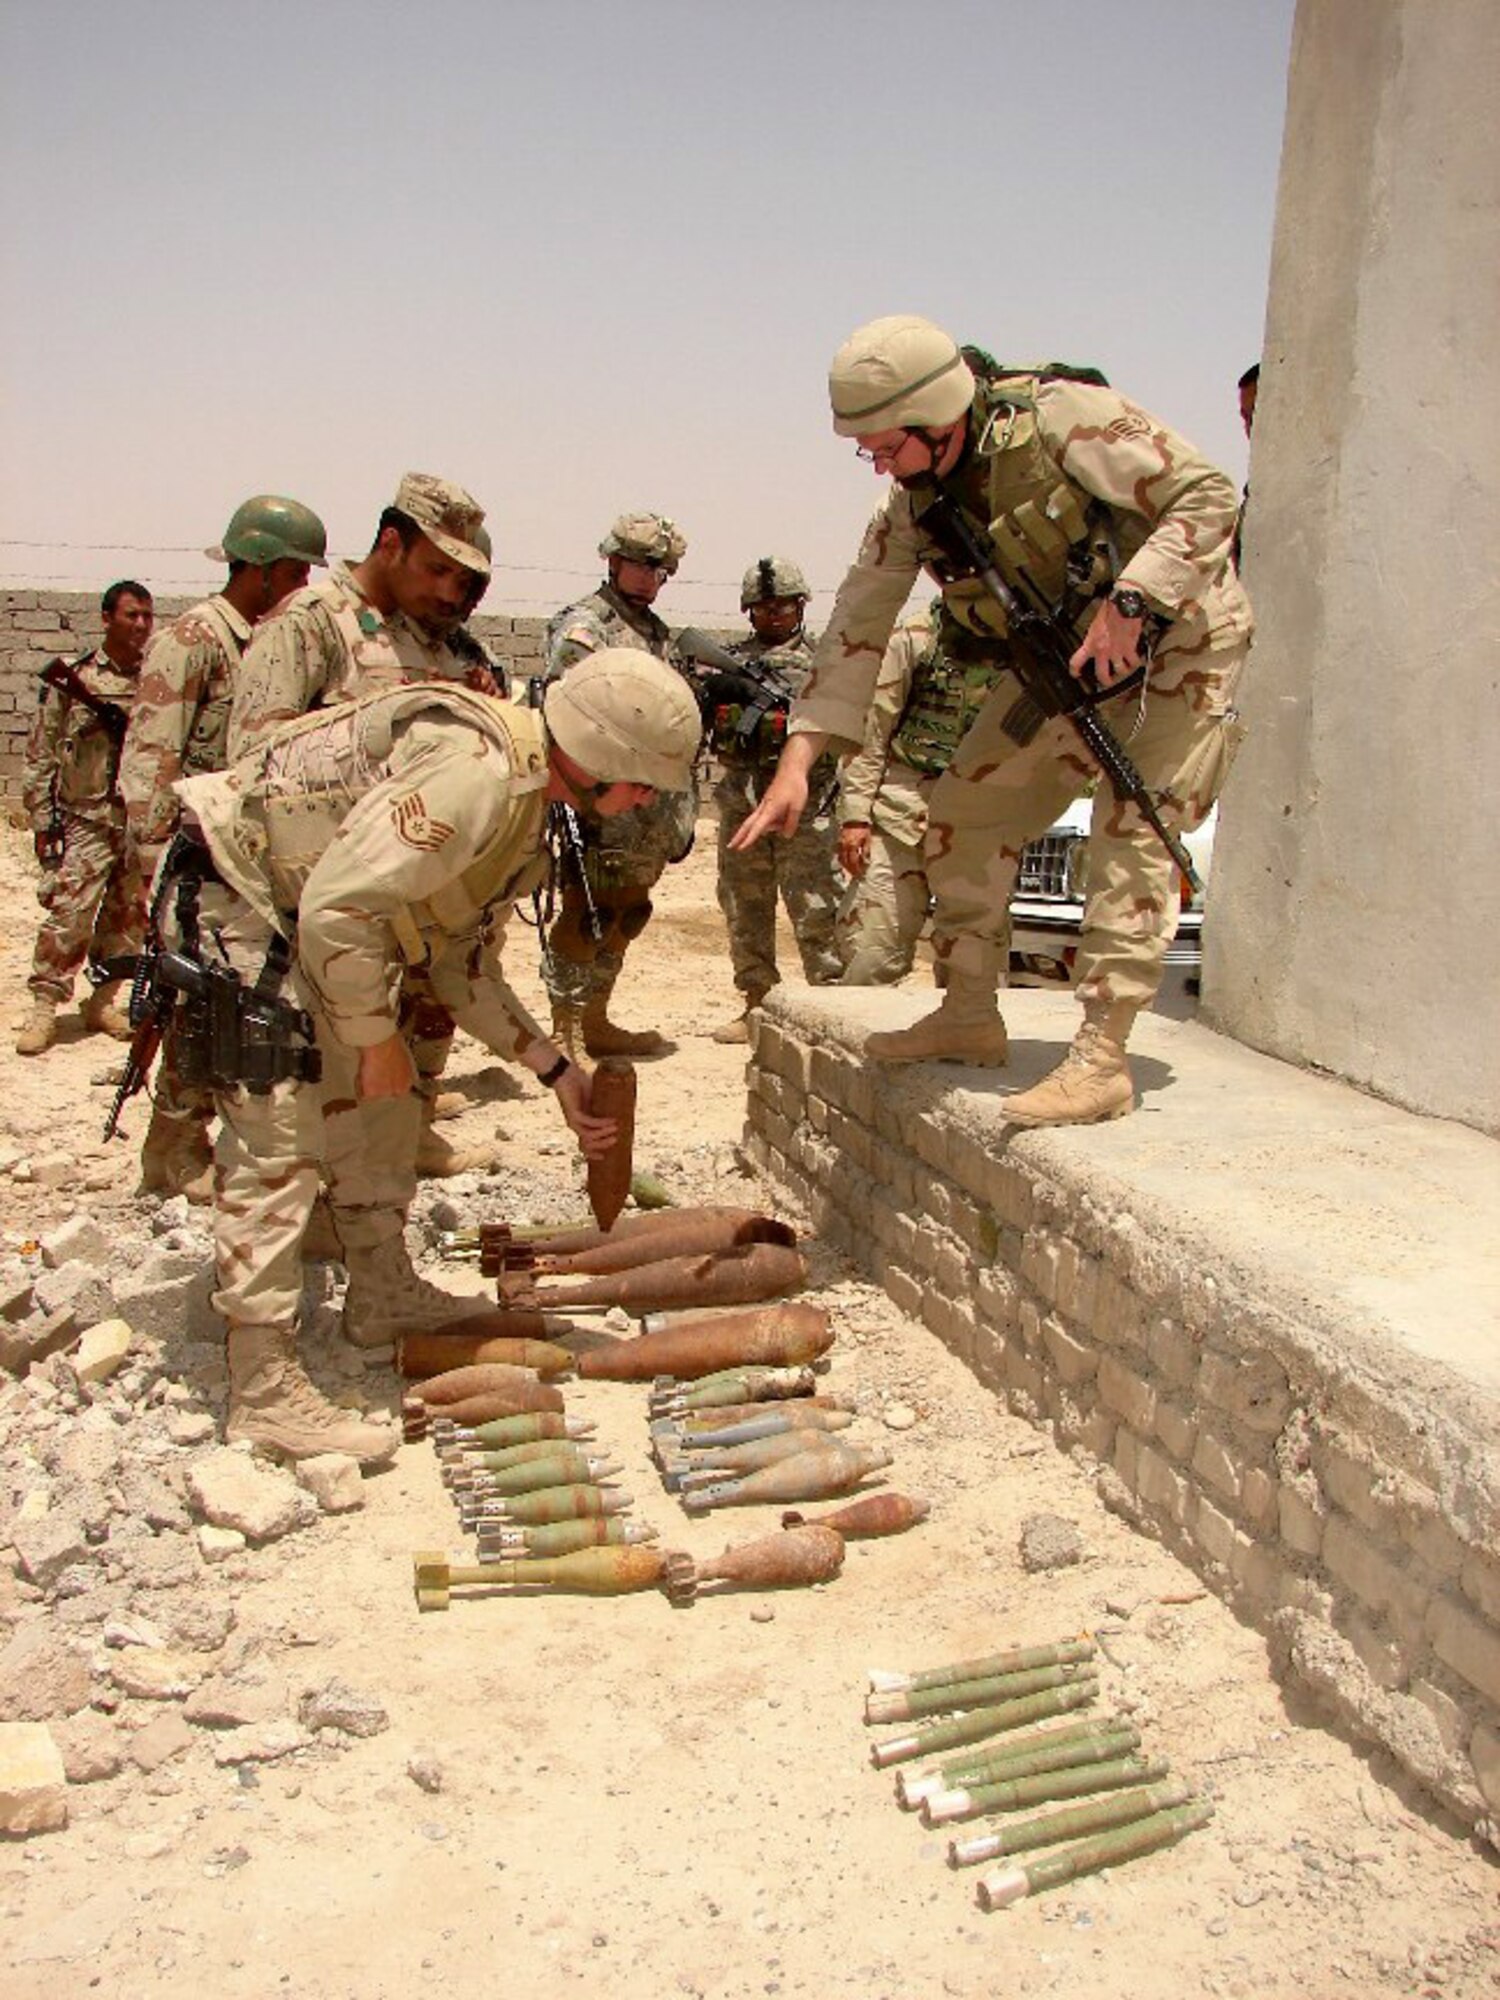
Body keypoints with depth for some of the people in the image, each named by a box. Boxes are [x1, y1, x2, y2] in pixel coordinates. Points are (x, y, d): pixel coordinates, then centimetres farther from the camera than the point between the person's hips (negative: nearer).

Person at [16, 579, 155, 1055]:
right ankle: (44, 1008, 1)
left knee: (127, 919, 8)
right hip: (85, 821, -3)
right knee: (66, 917, -8)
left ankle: (103, 1002, 22)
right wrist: (43, 820, -4)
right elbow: (40, 756, 1)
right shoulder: (72, 680, -1)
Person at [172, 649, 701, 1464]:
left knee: (384, 1111, 15)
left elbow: (466, 965, 12)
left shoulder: (527, 811, 6)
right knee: (277, 1137, -12)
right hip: (233, 900, -10)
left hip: (302, 927, 10)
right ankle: (264, 1392, -7)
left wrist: (557, 1071, 6)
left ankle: (384, 1291, 33)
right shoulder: (473, 772, -28)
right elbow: (336, 908, -30)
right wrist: (374, 1035, -17)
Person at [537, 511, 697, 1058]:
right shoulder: (582, 627, -7)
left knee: (623, 918, 14)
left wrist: (679, 809, 20)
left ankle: (595, 1023, 25)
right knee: (585, 920, -5)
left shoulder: (658, 632, 20)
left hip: (649, 811, 9)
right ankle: (566, 1037, 1)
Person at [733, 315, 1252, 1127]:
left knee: (1132, 830, -19)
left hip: (1175, 640, -7)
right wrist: (797, 761, -13)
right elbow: (858, 627, -4)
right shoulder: (914, 505, -7)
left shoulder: (1061, 419, -26)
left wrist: (1129, 602, -34)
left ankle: (1101, 1060, -19)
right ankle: (970, 1015, 13)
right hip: (1062, 663, 7)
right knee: (965, 808, 2)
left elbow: (1208, 495, -22)